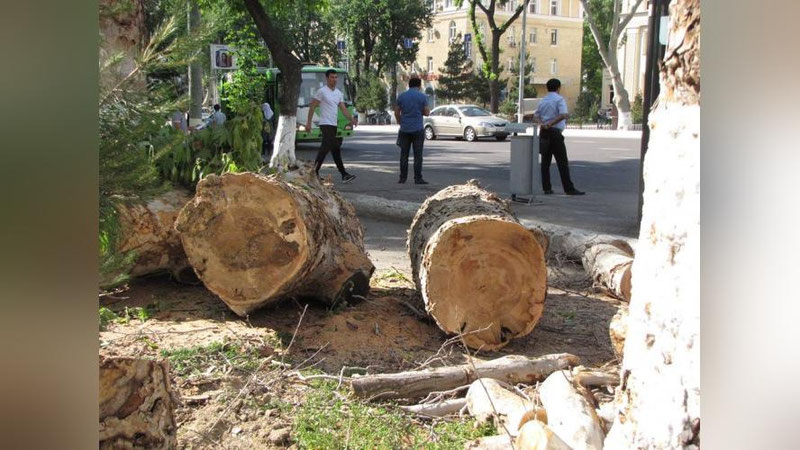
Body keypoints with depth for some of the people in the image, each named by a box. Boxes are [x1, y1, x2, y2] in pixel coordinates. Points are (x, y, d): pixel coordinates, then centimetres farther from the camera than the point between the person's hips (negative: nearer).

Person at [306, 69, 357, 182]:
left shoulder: (339, 93, 13)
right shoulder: (322, 91, -9)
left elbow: (343, 109, 8)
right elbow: (312, 106, -7)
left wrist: (351, 119, -8)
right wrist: (309, 122, -10)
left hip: (333, 125, 8)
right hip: (326, 124, -8)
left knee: (325, 148, 11)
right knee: (336, 148, -13)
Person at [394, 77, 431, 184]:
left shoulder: (401, 96, 4)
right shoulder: (422, 96, -4)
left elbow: (396, 113, 5)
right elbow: (427, 112, -2)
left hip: (404, 130, 3)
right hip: (418, 129, -3)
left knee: (404, 154, 7)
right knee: (418, 155, 0)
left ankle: (403, 178, 7)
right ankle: (418, 178, -2)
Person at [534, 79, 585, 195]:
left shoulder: (542, 101, 16)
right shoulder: (560, 99, -5)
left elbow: (536, 115, 8)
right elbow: (563, 115, -20)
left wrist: (542, 124, -9)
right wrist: (551, 123, -19)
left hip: (544, 132, 7)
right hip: (555, 132, -7)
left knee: (545, 161, 8)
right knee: (562, 162, -5)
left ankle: (546, 188, 6)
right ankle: (569, 189, -5)